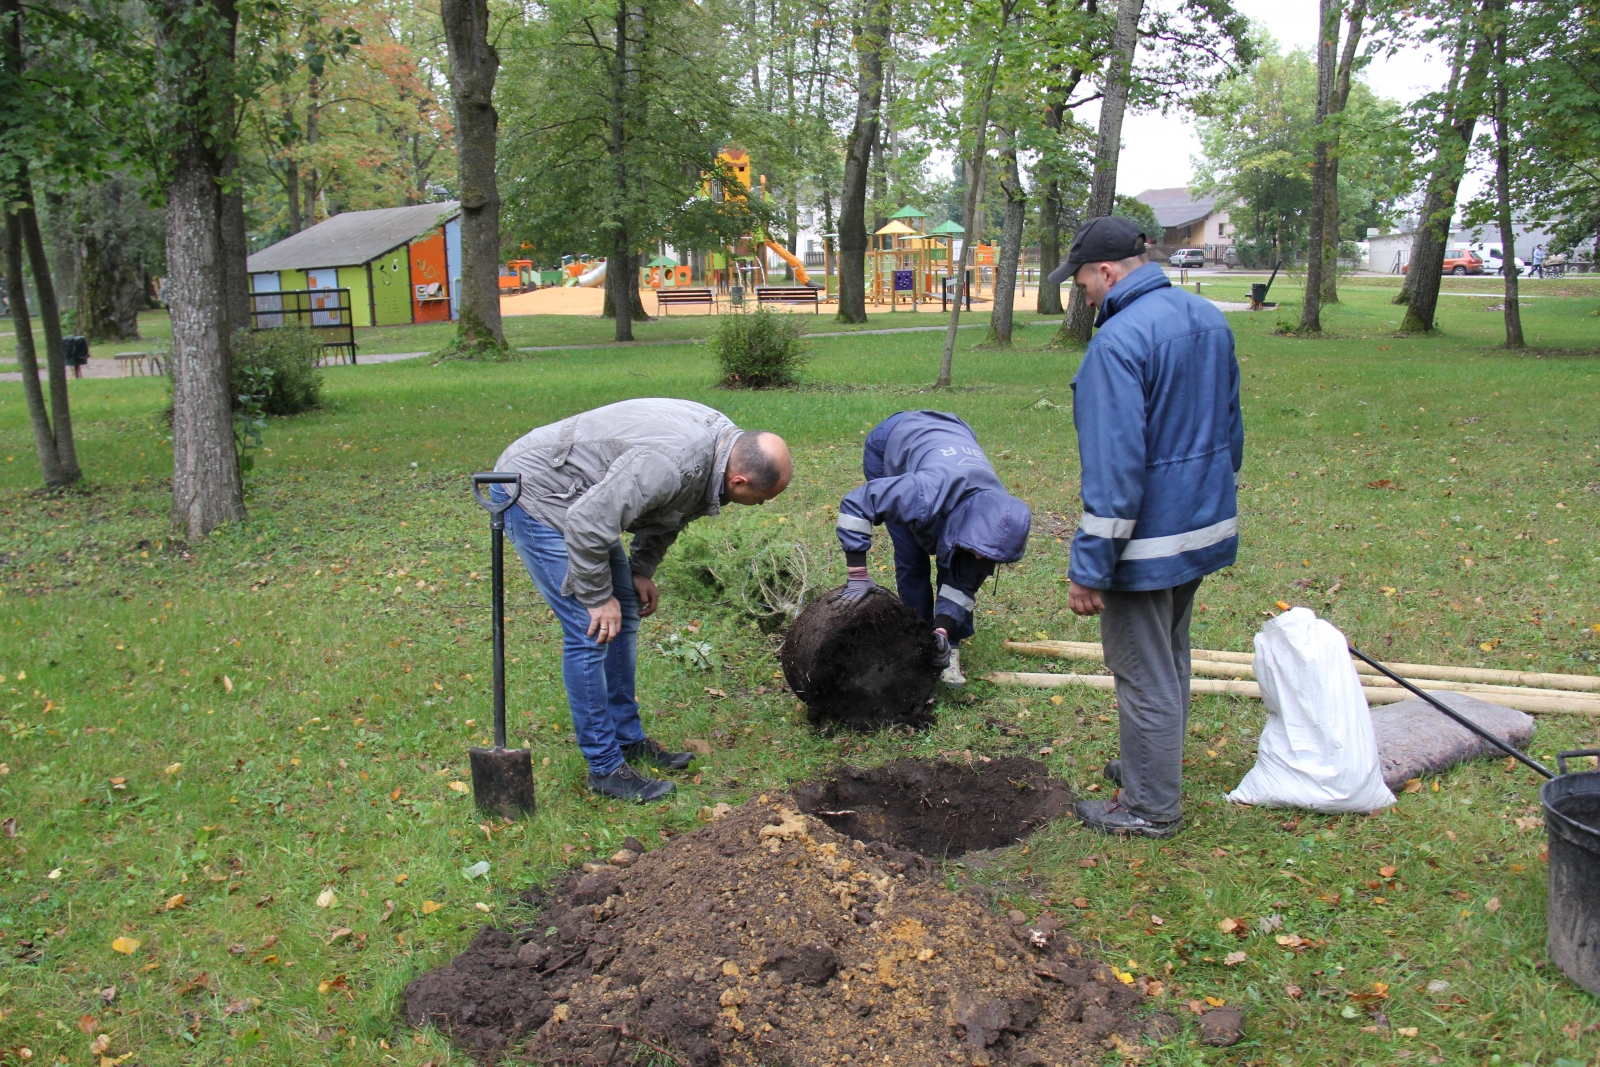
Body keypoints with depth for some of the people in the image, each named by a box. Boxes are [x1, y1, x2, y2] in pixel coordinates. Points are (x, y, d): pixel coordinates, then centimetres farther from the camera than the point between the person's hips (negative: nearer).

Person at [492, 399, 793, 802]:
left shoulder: (724, 439, -5)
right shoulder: (671, 463, -35)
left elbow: (665, 508, 12)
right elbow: (586, 523, -30)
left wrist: (642, 570, 9)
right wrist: (598, 597, -18)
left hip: (581, 496, 10)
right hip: (536, 494, -10)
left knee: (624, 614, 12)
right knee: (592, 630, -11)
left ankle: (629, 739, 25)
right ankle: (605, 768, 0)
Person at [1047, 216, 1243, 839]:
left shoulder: (1119, 339, -22)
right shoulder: (1210, 320, 6)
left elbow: (1114, 466, -26)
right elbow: (1230, 427, 16)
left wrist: (1089, 567, -21)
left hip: (1148, 539, -9)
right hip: (1205, 526, 9)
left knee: (1144, 674, 5)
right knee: (1171, 657, 24)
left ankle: (1150, 807, 19)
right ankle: (1156, 768, 41)